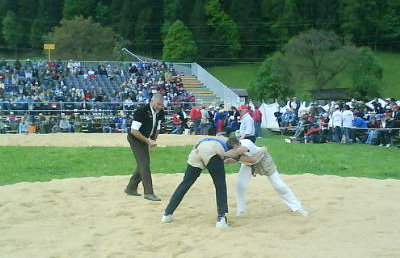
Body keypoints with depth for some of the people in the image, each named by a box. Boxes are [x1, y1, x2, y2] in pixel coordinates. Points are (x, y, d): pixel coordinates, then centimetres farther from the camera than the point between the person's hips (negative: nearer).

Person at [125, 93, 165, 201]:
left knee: (143, 164, 9)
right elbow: (134, 131, -26)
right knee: (144, 164, -14)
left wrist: (153, 141, -2)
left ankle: (131, 188, 23)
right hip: (135, 139, -8)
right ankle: (148, 192, -16)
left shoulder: (160, 112, -5)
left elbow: (157, 128, 11)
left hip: (145, 140, 8)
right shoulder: (141, 111, -27)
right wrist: (148, 141, -27)